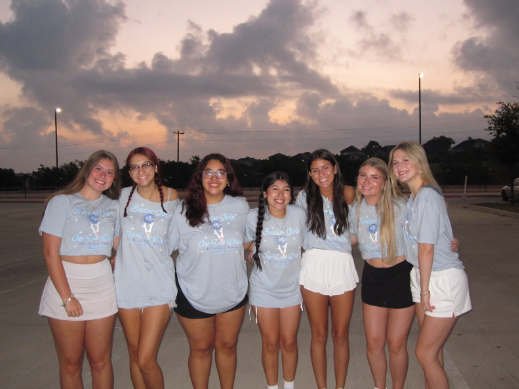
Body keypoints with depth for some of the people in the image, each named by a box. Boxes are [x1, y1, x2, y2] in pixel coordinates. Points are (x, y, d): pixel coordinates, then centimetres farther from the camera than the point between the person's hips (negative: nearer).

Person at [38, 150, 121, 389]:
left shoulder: (113, 207, 9)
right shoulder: (62, 201, -4)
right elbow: (50, 252, -9)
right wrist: (67, 297, -13)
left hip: (102, 286, 3)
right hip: (65, 283, -3)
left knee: (100, 361, 8)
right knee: (70, 363, 8)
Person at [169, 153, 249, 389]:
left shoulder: (241, 207, -3)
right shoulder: (183, 212, -8)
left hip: (233, 292, 2)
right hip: (194, 295, -2)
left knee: (227, 345, 18)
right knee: (201, 349, 14)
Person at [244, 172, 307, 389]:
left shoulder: (299, 214, -10)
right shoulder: (254, 217, -14)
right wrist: (255, 250, -10)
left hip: (292, 288, 1)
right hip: (264, 290, -1)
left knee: (289, 343, 12)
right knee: (270, 344, 10)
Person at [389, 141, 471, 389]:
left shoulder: (428, 195, -20)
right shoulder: (412, 196, 9)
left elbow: (426, 248, -19)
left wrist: (425, 289, -13)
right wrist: (422, 287, 6)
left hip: (443, 279, -9)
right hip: (422, 275, 9)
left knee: (425, 353, -2)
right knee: (431, 349, 18)